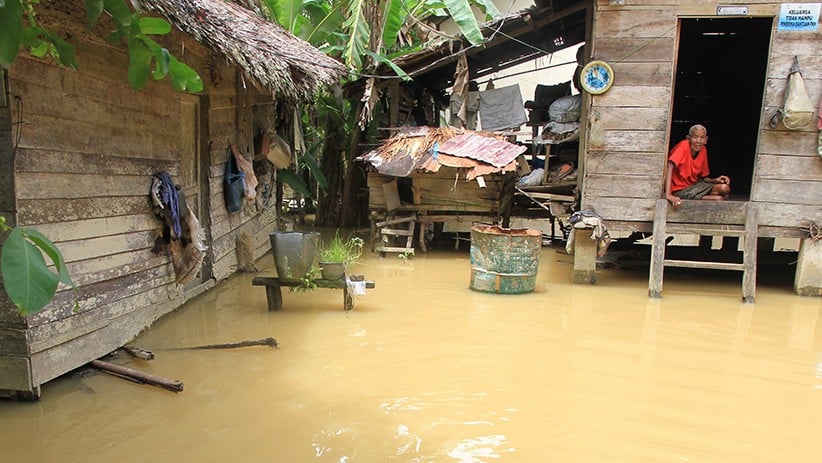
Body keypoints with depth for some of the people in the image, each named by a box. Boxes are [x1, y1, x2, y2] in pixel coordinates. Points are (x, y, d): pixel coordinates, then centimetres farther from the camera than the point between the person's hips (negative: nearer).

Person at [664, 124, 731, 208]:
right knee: (719, 199, -17)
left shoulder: (703, 150, 2)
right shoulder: (683, 146, -19)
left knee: (725, 188, -12)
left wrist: (715, 180, -9)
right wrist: (668, 195, -43)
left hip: (693, 185, 7)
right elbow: (670, 167, -34)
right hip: (680, 190, -7)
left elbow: (703, 177, 13)